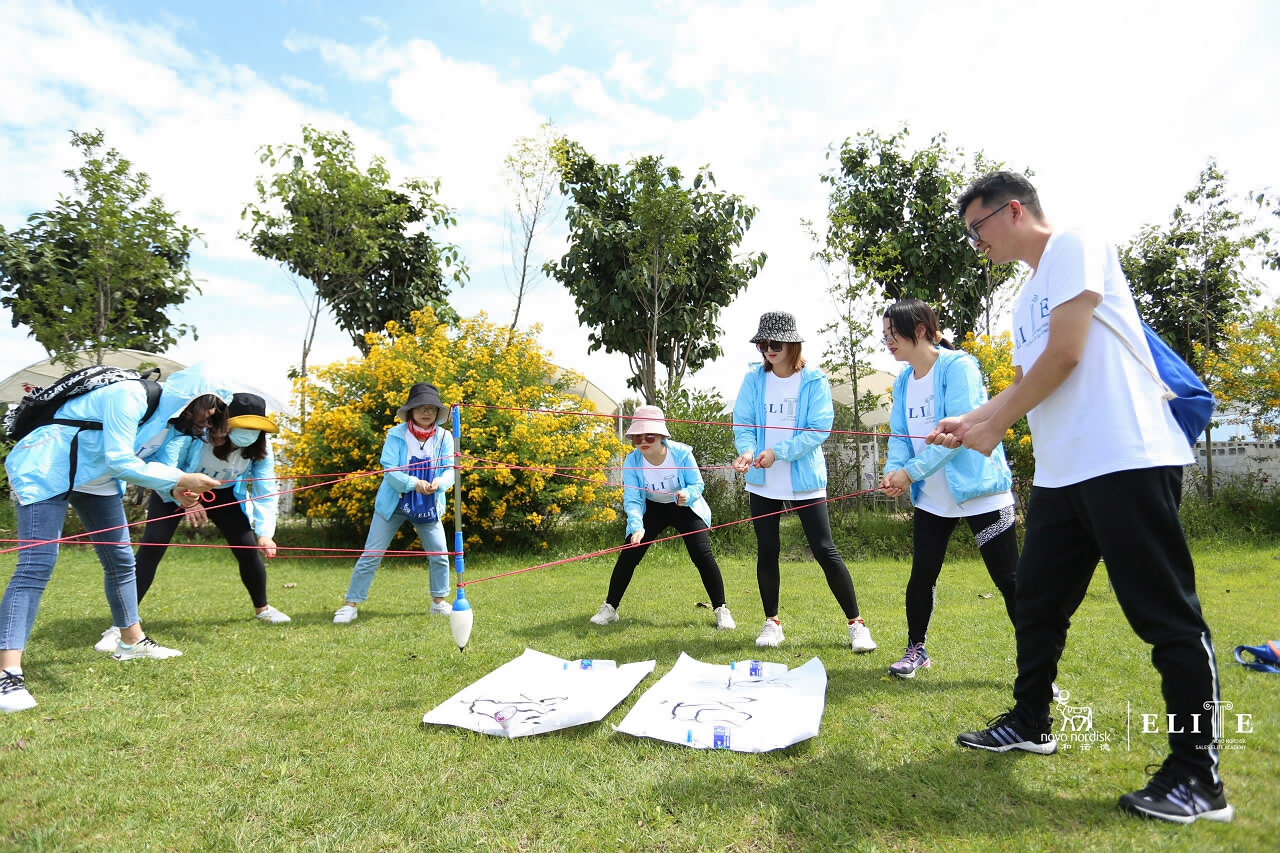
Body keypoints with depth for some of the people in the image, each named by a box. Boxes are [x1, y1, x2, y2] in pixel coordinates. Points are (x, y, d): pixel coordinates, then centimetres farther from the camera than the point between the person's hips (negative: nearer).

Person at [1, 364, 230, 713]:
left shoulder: (173, 420, 1)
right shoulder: (129, 397, -28)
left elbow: (159, 462, -1)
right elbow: (119, 462, -31)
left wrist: (177, 491, -21)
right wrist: (179, 480, -30)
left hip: (95, 479, 9)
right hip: (45, 471, -9)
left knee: (120, 560, 12)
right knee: (35, 567, -18)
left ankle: (131, 641, 27)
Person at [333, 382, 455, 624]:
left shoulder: (444, 437, -5)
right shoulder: (396, 435, -12)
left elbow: (449, 470, -9)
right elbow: (389, 471, -18)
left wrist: (439, 483, -32)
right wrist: (413, 483, -35)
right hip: (393, 504, -2)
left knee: (440, 554, 3)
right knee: (371, 555, 1)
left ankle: (439, 602, 23)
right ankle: (351, 605, 13)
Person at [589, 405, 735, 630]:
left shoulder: (681, 453, -26)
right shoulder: (632, 461, -22)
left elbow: (697, 484, -16)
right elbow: (631, 499, -25)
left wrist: (687, 494, -40)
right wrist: (636, 527, -42)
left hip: (685, 508, -1)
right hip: (652, 509, 2)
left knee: (703, 555, -16)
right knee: (627, 556, -6)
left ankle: (721, 611, 1)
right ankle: (609, 608, 13)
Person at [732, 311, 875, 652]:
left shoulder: (814, 380, -6)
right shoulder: (754, 379, 2)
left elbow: (819, 429, -13)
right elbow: (743, 423, -1)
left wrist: (778, 452, -22)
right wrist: (748, 451, -22)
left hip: (805, 479, -3)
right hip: (763, 482, 3)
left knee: (825, 551, -2)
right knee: (767, 551, 8)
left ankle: (856, 623, 12)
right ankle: (772, 622, 25)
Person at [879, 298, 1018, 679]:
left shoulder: (957, 366, -14)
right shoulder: (903, 381, 9)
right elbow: (899, 435, 6)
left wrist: (911, 472, -22)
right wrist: (894, 471, -13)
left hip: (978, 490, -6)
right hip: (931, 497, 7)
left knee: (1009, 579, -1)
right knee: (922, 574, 11)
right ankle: (916, 649, 28)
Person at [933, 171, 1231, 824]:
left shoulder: (1075, 248, -5)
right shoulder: (1026, 296, 21)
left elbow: (1065, 354, -15)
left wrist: (994, 427, -8)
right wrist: (970, 421, 12)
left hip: (1126, 460, -9)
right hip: (1060, 472, 10)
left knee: (1166, 616, -1)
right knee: (1037, 600, 14)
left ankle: (1198, 778, 11)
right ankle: (1029, 723, 30)